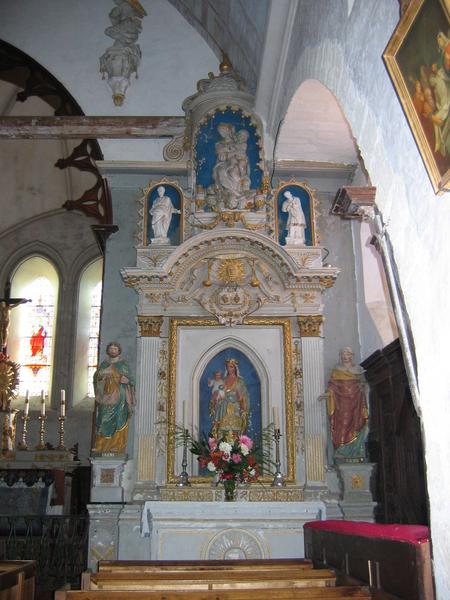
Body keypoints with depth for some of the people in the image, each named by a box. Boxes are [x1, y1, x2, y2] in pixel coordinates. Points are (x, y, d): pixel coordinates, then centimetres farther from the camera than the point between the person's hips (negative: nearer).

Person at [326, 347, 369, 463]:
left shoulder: (358, 369, 11)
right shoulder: (336, 371, 7)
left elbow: (364, 385, 12)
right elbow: (332, 386, -1)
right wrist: (326, 394, -20)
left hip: (356, 402, 1)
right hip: (341, 404, -1)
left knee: (356, 427, -2)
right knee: (342, 428, -6)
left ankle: (357, 455, 3)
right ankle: (341, 456, -4)